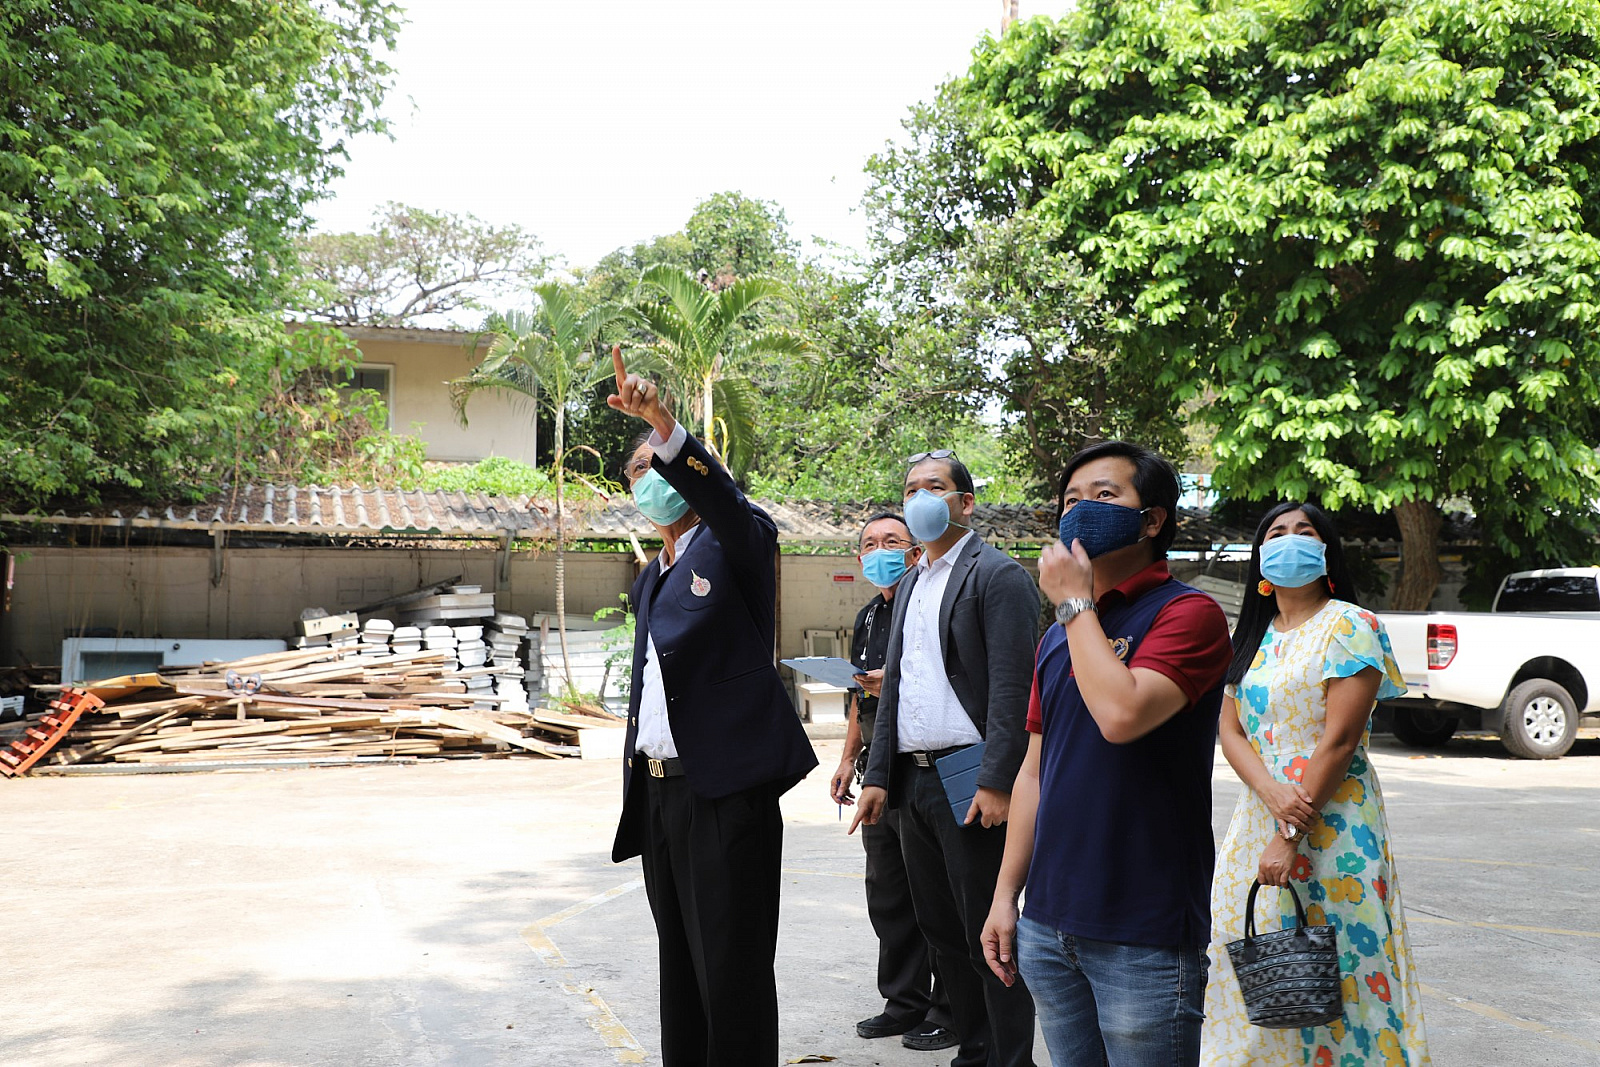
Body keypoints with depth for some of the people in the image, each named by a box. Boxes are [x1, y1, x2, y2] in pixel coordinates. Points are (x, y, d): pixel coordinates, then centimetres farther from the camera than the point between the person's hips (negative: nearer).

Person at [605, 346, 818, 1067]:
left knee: (732, 974, -6)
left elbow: (719, 496, -26)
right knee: (681, 966, 15)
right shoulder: (650, 580, 20)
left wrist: (662, 424, -39)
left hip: (724, 790, -8)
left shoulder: (736, 543, -2)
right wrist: (635, 783, 19)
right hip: (657, 788, 8)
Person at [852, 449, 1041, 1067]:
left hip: (969, 780, -8)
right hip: (912, 780, 8)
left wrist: (997, 782, -20)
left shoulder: (998, 575, -6)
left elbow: (1013, 686, -14)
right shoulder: (913, 584, 19)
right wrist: (878, 777, 13)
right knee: (941, 930, 13)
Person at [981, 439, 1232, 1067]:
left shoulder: (1188, 613, -9)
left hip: (1143, 935, -6)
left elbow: (1122, 715, -25)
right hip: (1048, 925, 7)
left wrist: (1075, 603, -12)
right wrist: (1006, 895, 12)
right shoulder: (1057, 637, 14)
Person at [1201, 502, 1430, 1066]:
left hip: (1331, 828, -6)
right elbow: (1231, 729, 6)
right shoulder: (1251, 637, 14)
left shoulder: (1349, 627, -6)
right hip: (1256, 822, 6)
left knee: (1333, 980, -3)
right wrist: (1272, 791, -14)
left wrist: (1291, 838, -18)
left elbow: (1339, 740, -14)